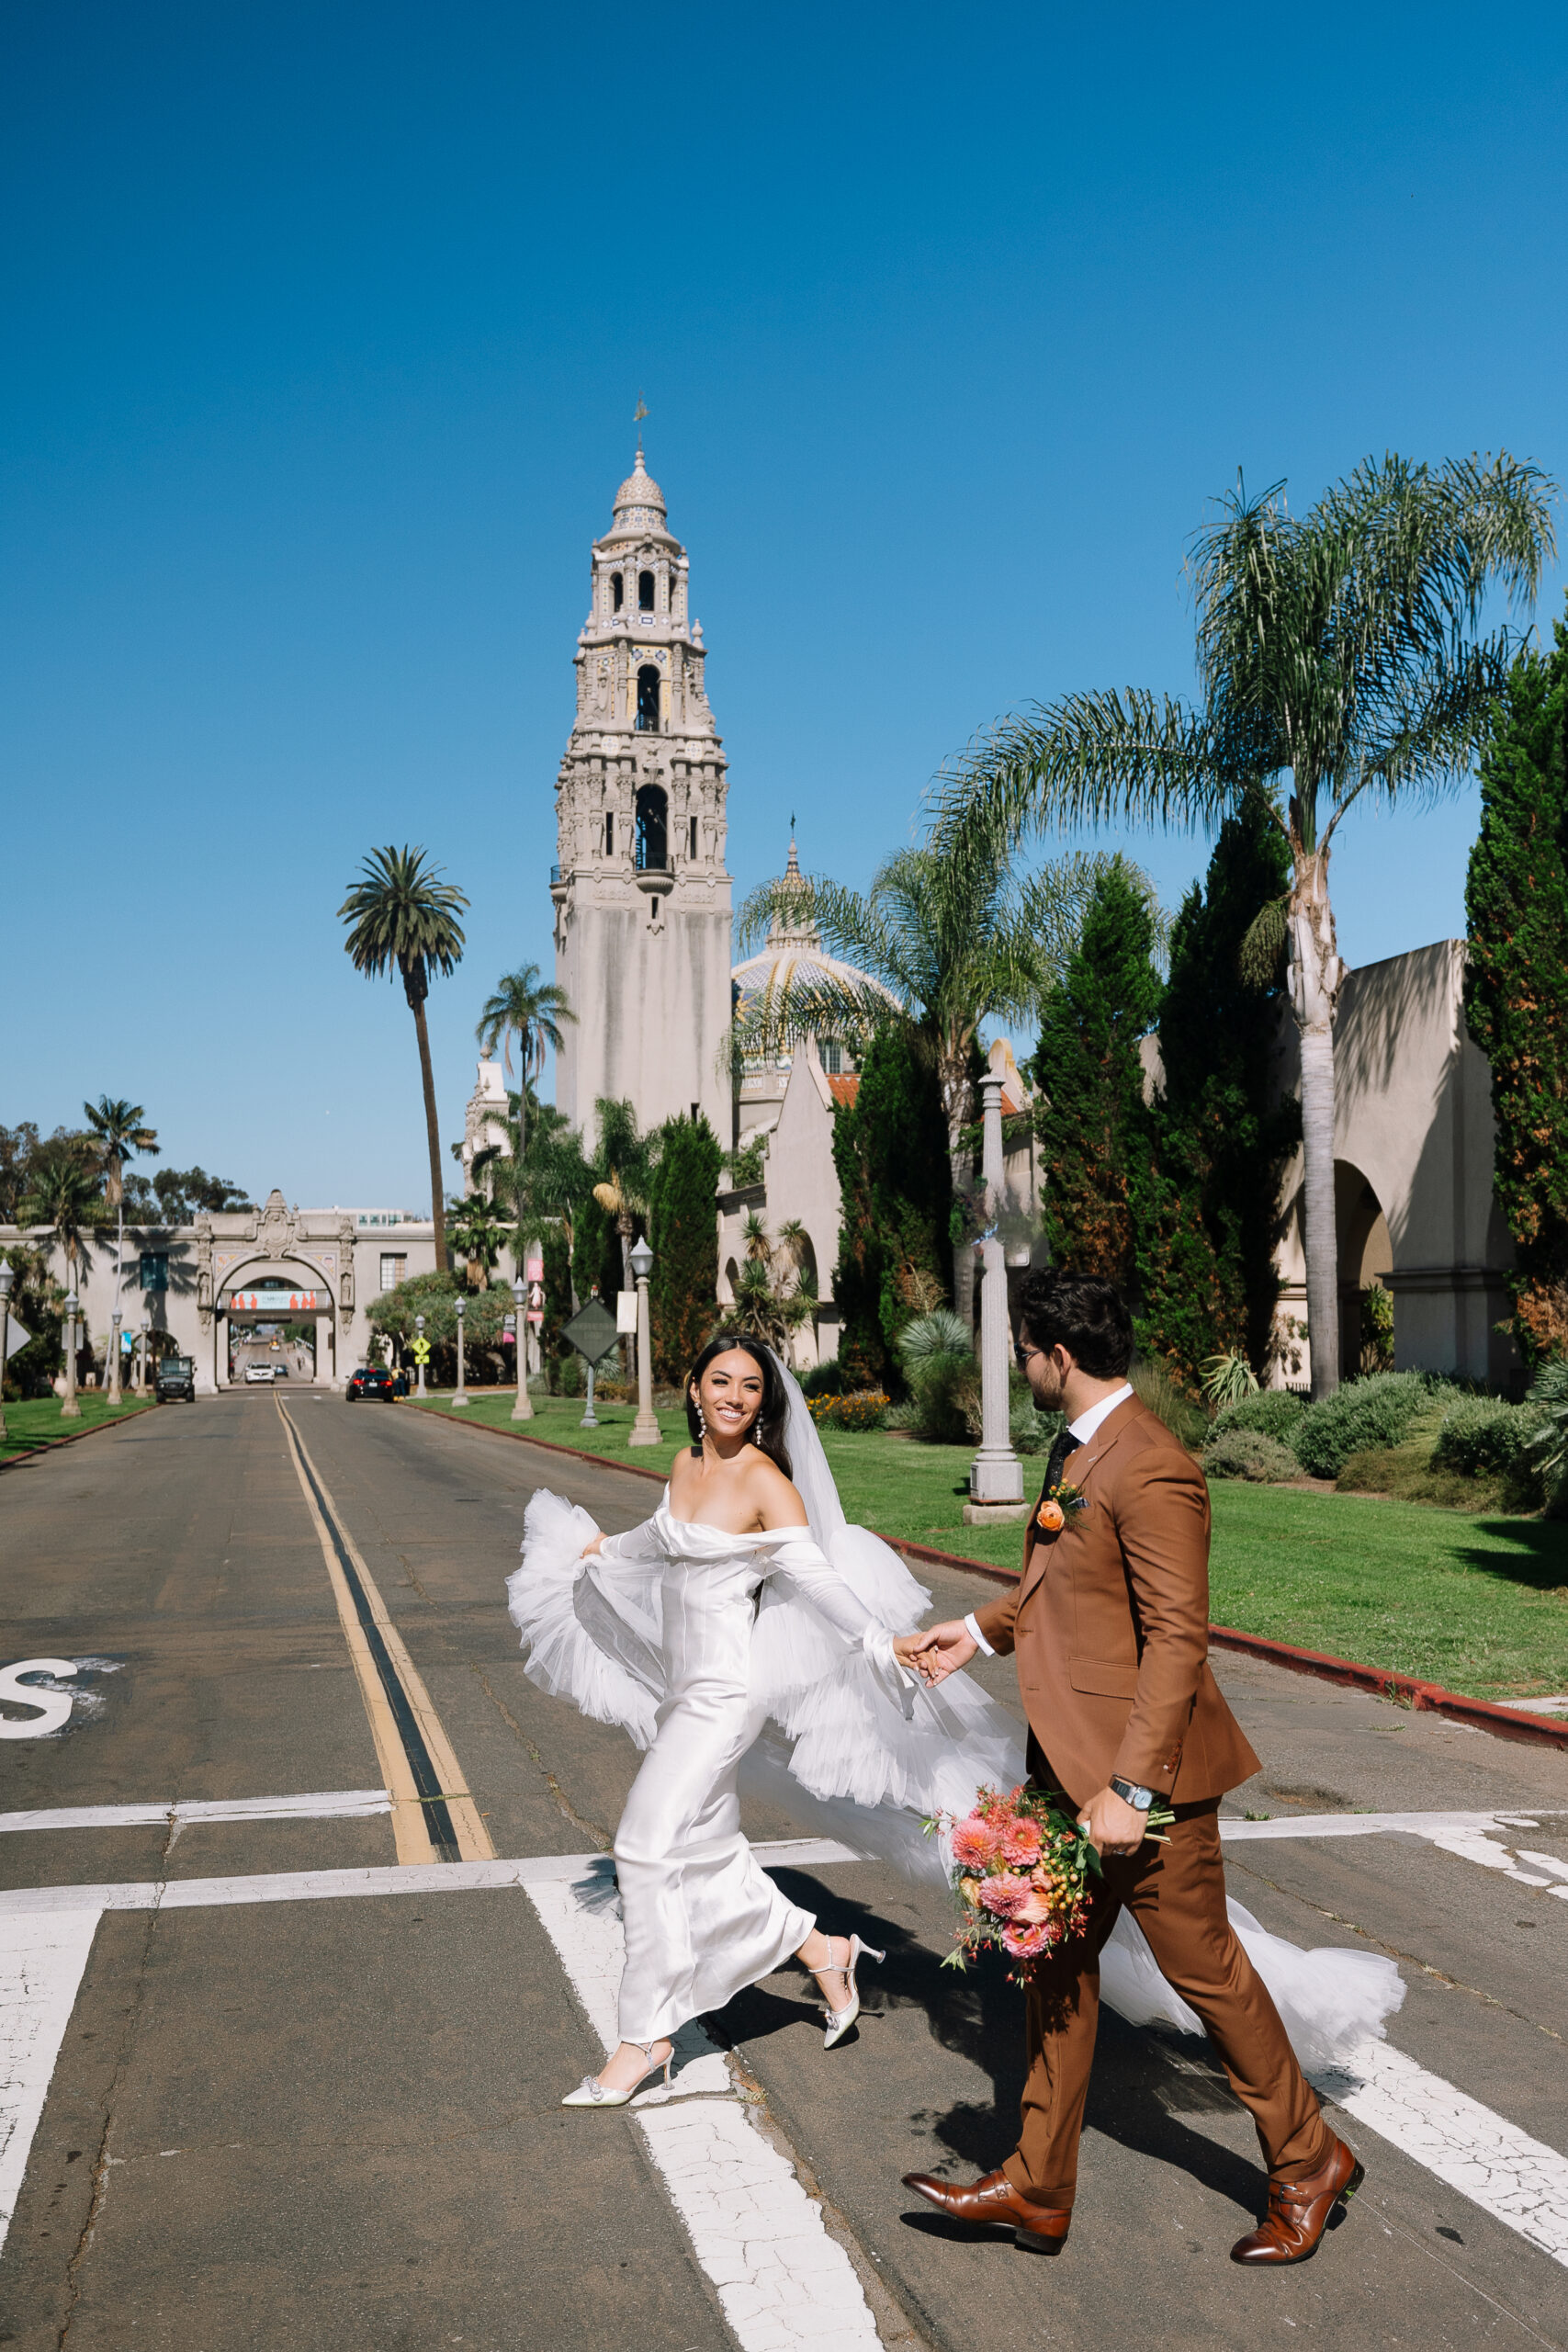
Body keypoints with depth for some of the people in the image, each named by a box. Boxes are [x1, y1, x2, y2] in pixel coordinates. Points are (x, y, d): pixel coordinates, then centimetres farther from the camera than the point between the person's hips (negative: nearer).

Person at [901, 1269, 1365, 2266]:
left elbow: (1177, 1635, -24)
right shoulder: (1077, 1450, 9)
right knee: (1060, 1964, 14)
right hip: (1073, 1762, 9)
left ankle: (1309, 2164, 30)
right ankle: (1037, 2193, 26)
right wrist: (982, 1630, 21)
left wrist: (1131, 1788, -25)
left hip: (1143, 1768, -9)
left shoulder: (1149, 1469, -22)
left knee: (1202, 1963, 7)